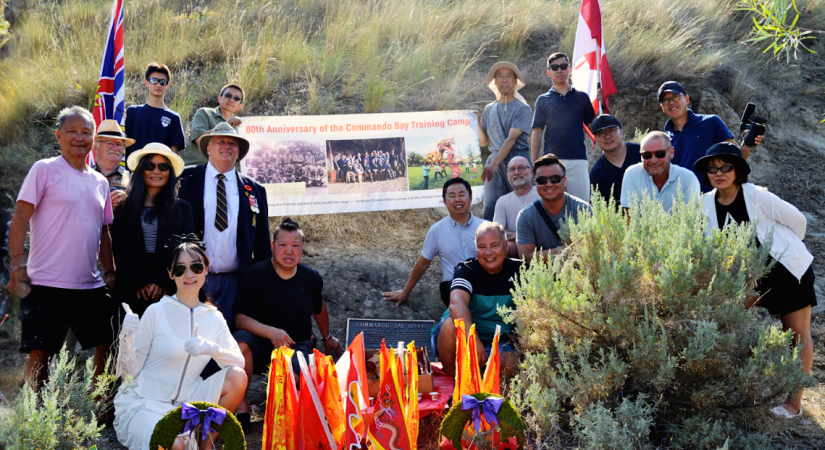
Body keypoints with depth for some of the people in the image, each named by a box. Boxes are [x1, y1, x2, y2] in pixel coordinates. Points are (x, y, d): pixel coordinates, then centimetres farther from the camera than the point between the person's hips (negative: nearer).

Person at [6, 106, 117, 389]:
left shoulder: (100, 182, 15)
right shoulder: (44, 170, -2)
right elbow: (20, 218, -7)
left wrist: (110, 272, 14)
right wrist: (18, 266, -13)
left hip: (91, 285, 6)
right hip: (47, 283, -6)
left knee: (107, 344, 8)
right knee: (40, 352, -2)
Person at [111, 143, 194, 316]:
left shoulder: (182, 208, 10)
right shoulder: (125, 207, 9)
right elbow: (119, 247, 1)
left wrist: (163, 282, -10)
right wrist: (140, 282, -10)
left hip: (170, 289, 0)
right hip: (132, 290, 0)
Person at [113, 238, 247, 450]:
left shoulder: (213, 317, 7)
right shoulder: (157, 311, -6)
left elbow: (238, 361, -5)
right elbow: (130, 372, -5)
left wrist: (211, 348, -23)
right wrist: (127, 339, -24)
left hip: (183, 403, 5)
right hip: (142, 403, -4)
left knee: (237, 377, -16)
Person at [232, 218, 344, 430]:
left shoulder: (311, 279, 5)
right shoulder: (256, 274, -7)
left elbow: (318, 308, 27)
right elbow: (241, 319, -14)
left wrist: (327, 337, 40)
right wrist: (271, 332, -29)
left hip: (297, 347, 1)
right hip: (261, 347, -1)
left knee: (295, 376, -36)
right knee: (240, 341, -36)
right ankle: (241, 407, -20)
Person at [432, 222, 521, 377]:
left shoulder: (518, 270, 0)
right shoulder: (467, 270, -10)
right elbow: (456, 304, -29)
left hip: (498, 343, 1)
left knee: (510, 364, -31)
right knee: (451, 323, -33)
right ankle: (450, 376, -14)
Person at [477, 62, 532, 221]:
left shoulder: (522, 108, 0)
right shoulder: (489, 109, 16)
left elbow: (512, 138, -10)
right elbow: (483, 141, 18)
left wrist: (495, 163, -20)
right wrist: (477, 123, 0)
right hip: (495, 159, 4)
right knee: (489, 209, -5)